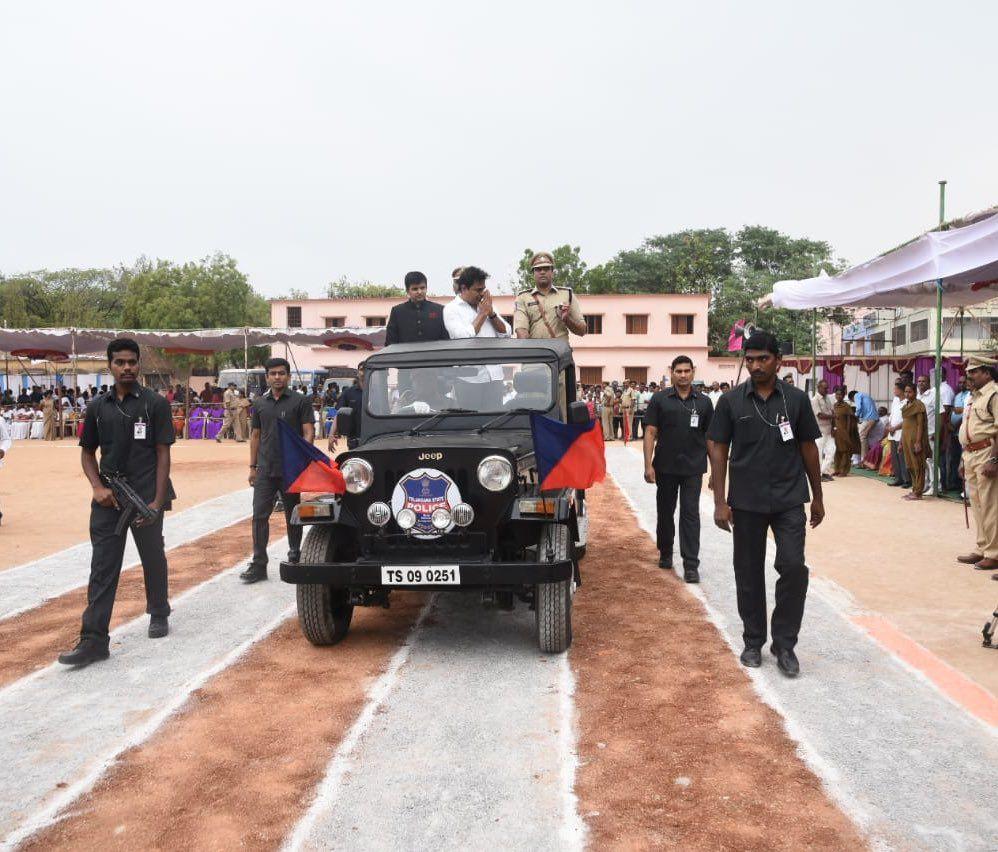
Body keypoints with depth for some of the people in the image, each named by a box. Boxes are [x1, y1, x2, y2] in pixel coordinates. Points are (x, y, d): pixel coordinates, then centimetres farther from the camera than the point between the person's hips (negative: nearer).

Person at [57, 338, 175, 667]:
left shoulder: (155, 404, -4)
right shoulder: (98, 407, 7)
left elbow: (162, 454, -5)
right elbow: (87, 452, 14)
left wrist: (158, 501, -11)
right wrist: (97, 487, -3)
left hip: (145, 497, -3)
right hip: (108, 499, 3)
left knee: (153, 559, 13)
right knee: (102, 567, 0)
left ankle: (159, 614, 35)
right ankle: (93, 639, 1)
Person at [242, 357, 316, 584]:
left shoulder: (300, 401, -2)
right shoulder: (259, 403, 10)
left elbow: (309, 433, -5)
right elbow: (255, 436, 14)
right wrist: (252, 467, 10)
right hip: (265, 470, 3)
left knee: (293, 515, 10)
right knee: (260, 516, -2)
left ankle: (294, 557, 26)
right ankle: (258, 565, 2)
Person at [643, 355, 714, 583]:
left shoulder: (703, 402, 5)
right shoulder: (660, 400, 1)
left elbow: (710, 436, 8)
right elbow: (650, 432, -2)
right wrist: (648, 465, -9)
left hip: (693, 468, 0)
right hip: (665, 467, 1)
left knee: (690, 514, -3)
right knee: (665, 511, 14)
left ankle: (691, 565, -2)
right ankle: (665, 553, 32)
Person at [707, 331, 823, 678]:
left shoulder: (796, 399, 3)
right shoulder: (731, 402, 1)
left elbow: (808, 448, 9)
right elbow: (718, 450, 1)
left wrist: (817, 497, 11)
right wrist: (720, 501, -5)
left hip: (789, 500, 0)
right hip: (746, 502, 0)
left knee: (794, 567, -8)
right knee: (749, 574, 8)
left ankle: (784, 644, 8)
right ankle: (753, 642, 24)